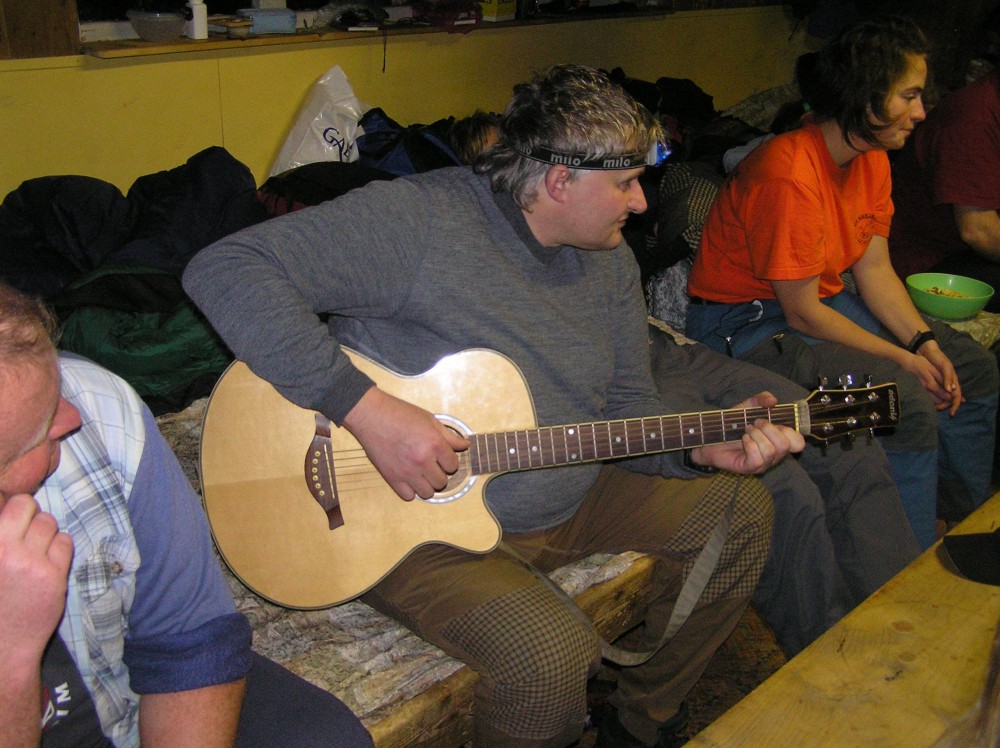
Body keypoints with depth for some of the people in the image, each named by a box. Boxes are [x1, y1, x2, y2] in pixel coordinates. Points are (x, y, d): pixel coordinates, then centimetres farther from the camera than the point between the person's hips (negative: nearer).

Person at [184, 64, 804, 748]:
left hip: (570, 500, 8)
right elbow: (224, 268, -30)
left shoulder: (609, 258, 3)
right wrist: (367, 408, -35)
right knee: (550, 651, -32)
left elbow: (625, 406, 10)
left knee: (739, 508, 8)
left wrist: (701, 447, -11)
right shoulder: (417, 219, -23)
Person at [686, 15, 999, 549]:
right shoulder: (790, 174, -28)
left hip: (823, 299, 10)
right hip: (745, 324, -10)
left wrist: (927, 343, -8)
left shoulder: (872, 158, 2)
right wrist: (904, 359, -17)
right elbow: (802, 313, -23)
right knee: (908, 404, -26)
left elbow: (874, 268, 6)